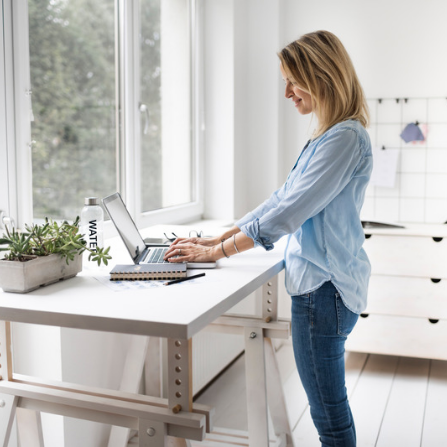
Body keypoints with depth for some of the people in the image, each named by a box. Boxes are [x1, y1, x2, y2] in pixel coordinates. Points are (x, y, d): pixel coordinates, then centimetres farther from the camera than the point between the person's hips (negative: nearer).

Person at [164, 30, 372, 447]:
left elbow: (289, 211, -21)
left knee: (329, 412, 2)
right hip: (320, 282, 10)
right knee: (328, 406, 19)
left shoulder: (345, 138, -17)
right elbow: (283, 198, 16)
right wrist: (220, 237, 11)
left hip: (323, 286, -10)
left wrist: (218, 251, -14)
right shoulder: (327, 136, 16)